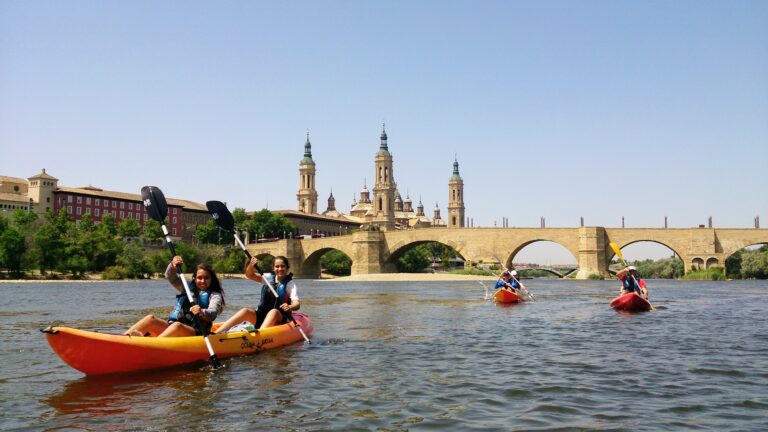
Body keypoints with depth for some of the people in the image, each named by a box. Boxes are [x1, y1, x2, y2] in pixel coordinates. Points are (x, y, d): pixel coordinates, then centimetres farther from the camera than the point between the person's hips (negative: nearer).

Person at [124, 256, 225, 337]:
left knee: (177, 326, -36)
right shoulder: (188, 288, 21)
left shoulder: (214, 295, 4)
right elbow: (170, 277, 14)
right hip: (172, 325, 6)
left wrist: (202, 312, -38)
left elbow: (213, 313, -14)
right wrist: (173, 265, -8)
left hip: (196, 333, -6)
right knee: (150, 319, -15)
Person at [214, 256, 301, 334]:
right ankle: (215, 333, -32)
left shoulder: (290, 284, -3)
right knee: (245, 311, -22)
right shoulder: (269, 277, 9)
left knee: (274, 312, -35)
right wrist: (251, 265, -20)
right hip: (261, 315, 4)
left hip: (279, 318, -3)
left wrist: (290, 307, -38)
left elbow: (297, 303, -15)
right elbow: (250, 275, 2)